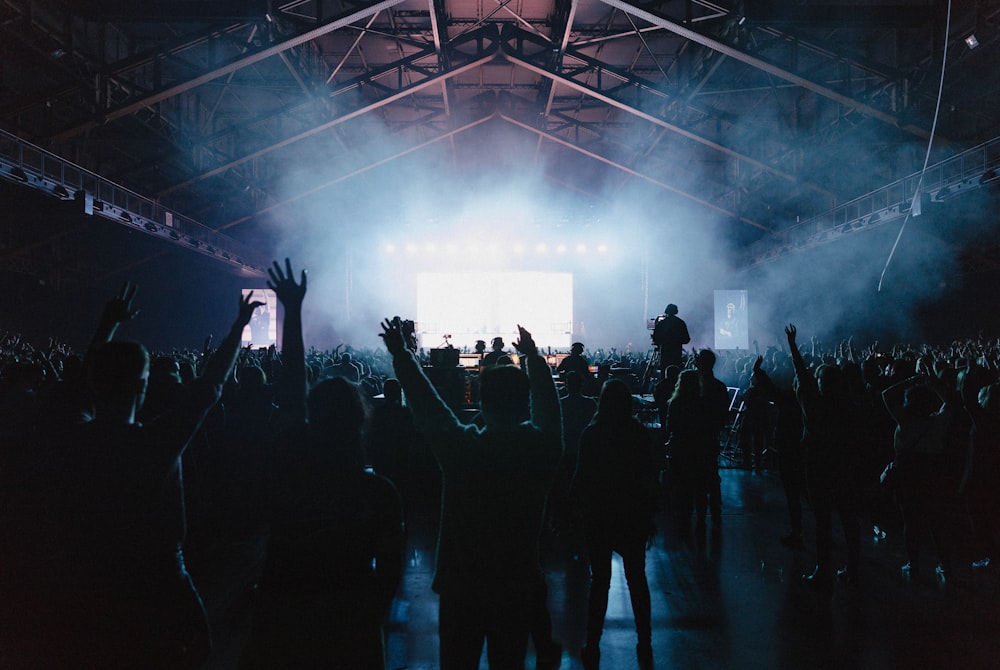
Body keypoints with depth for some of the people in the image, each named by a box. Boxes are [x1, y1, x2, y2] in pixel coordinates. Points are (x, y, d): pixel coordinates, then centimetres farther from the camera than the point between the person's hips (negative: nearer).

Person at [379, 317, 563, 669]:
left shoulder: (460, 447, -20)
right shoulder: (541, 447, -14)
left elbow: (425, 403, -6)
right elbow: (547, 402, 7)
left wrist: (400, 352, 8)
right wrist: (533, 357, 23)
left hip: (460, 589, -2)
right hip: (518, 589, 2)